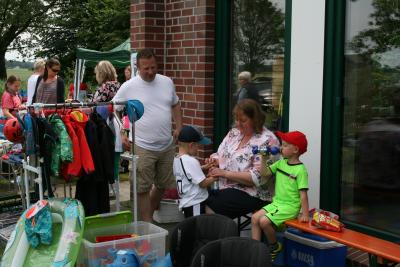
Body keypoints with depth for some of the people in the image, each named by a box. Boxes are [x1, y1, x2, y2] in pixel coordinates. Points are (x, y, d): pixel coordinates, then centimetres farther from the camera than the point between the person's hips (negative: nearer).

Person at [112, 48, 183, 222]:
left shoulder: (167, 82, 5)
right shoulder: (129, 87, -8)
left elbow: (175, 105, 20)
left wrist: (179, 127, 9)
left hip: (167, 145, 5)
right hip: (143, 148, -5)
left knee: (163, 185, 16)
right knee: (143, 188, 1)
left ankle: (149, 213, 37)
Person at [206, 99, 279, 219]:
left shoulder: (267, 140, -12)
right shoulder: (234, 133, 12)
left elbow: (257, 177, -19)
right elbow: (220, 154, 23)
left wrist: (225, 173, -18)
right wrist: (214, 160, -2)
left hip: (252, 194, -7)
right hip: (224, 187, 7)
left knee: (210, 208, -26)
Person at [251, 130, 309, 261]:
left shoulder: (300, 170, -15)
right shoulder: (281, 163, 8)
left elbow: (303, 194, -18)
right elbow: (265, 173, 11)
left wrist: (304, 214, -20)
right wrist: (263, 158, 2)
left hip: (290, 206, -8)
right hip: (277, 202, 8)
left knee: (264, 221, -20)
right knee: (255, 218, -3)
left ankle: (275, 247, 4)